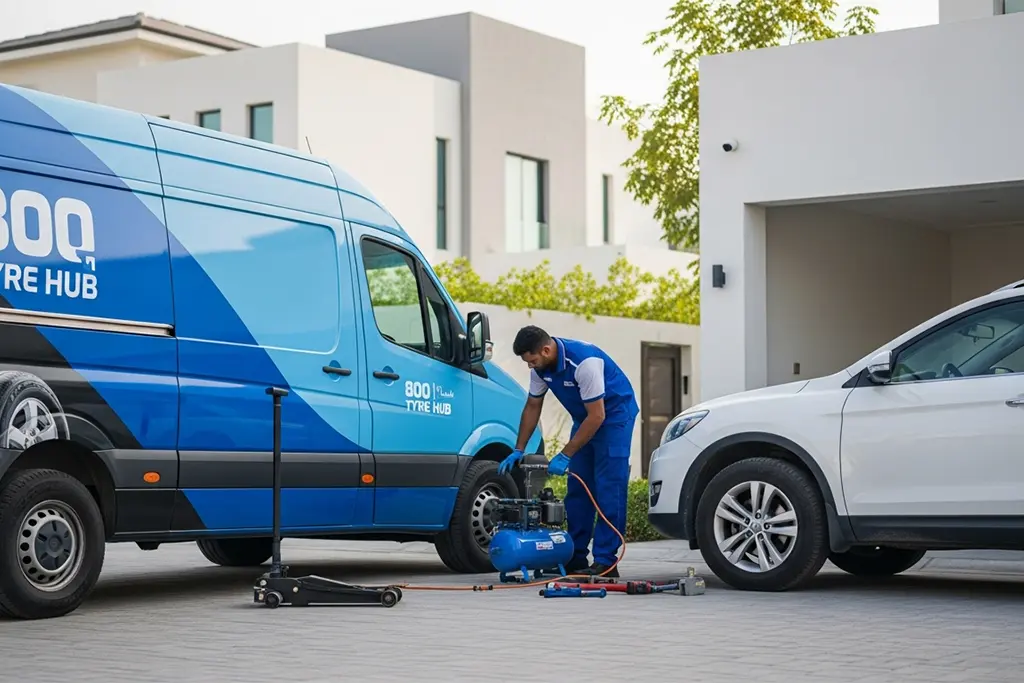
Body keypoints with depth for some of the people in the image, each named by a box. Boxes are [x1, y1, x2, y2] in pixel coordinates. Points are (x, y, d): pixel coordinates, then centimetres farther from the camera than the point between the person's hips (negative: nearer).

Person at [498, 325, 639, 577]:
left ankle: (605, 562, -12)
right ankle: (575, 558, 10)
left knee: (608, 490, -13)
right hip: (585, 418, 8)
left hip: (614, 415, -8)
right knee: (577, 489, 5)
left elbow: (597, 416, -30)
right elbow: (532, 407, 6)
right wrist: (518, 450, 0)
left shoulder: (584, 361, -33)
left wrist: (564, 456, -27)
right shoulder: (541, 367, -9)